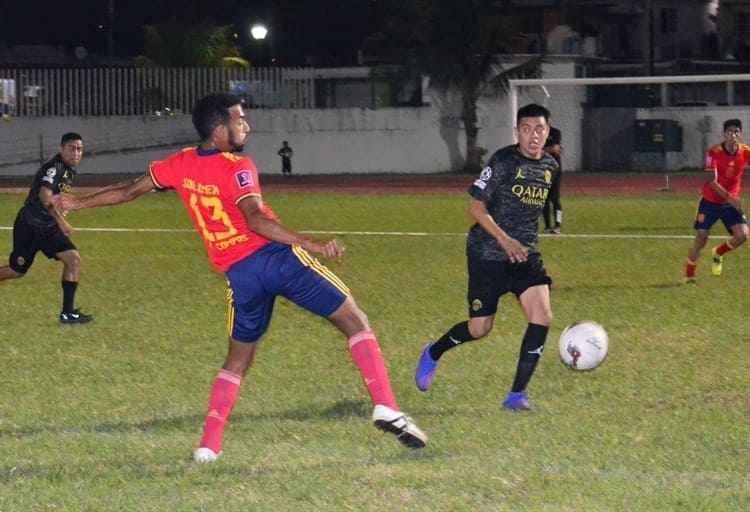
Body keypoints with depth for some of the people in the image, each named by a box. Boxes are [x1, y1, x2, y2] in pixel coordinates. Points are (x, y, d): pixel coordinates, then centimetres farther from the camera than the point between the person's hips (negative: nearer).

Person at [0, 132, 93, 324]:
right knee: (17, 270, 1)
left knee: (73, 259, -6)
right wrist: (61, 222, -31)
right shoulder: (54, 168, -20)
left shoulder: (69, 171, 9)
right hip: (29, 227, -8)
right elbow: (45, 197, -32)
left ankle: (68, 312, -3)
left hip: (48, 228, 8)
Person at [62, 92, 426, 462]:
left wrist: (77, 203, 39)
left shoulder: (180, 165, 11)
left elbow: (129, 191, 23)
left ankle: (209, 445, 15)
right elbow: (255, 219, -22)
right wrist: (313, 245, -28)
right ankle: (385, 407, -13)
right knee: (355, 323, 1)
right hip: (277, 256, -5)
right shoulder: (237, 168, -6)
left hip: (238, 275, 5)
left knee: (238, 359, 23)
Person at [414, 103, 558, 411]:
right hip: (487, 255, -5)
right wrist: (504, 239, -24)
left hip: (525, 255, 5)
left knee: (542, 317, -14)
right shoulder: (503, 161, -12)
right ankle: (433, 353, 33)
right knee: (480, 328, 0)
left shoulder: (550, 167, 7)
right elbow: (476, 207, -14)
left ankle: (517, 394, -7)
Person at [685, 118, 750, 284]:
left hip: (731, 201, 3)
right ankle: (689, 276, 12)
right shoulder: (714, 153, -20)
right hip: (710, 201, -3)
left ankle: (718, 254, 15)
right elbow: (712, 182, -26)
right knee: (701, 238, -2)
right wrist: (730, 197, -37)